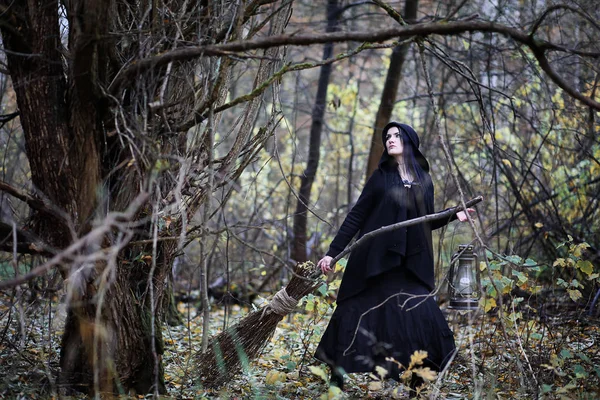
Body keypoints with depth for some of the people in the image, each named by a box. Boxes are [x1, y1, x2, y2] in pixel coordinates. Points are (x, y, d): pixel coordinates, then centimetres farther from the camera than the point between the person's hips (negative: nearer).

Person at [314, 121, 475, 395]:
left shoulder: (423, 180, 10)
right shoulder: (381, 176, 1)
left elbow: (425, 222, 16)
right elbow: (356, 216, -1)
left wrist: (454, 215, 2)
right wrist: (333, 251, -6)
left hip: (410, 265, 3)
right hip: (376, 260, -3)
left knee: (421, 317, -4)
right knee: (360, 318, -1)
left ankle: (418, 385, 7)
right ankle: (338, 378, 12)